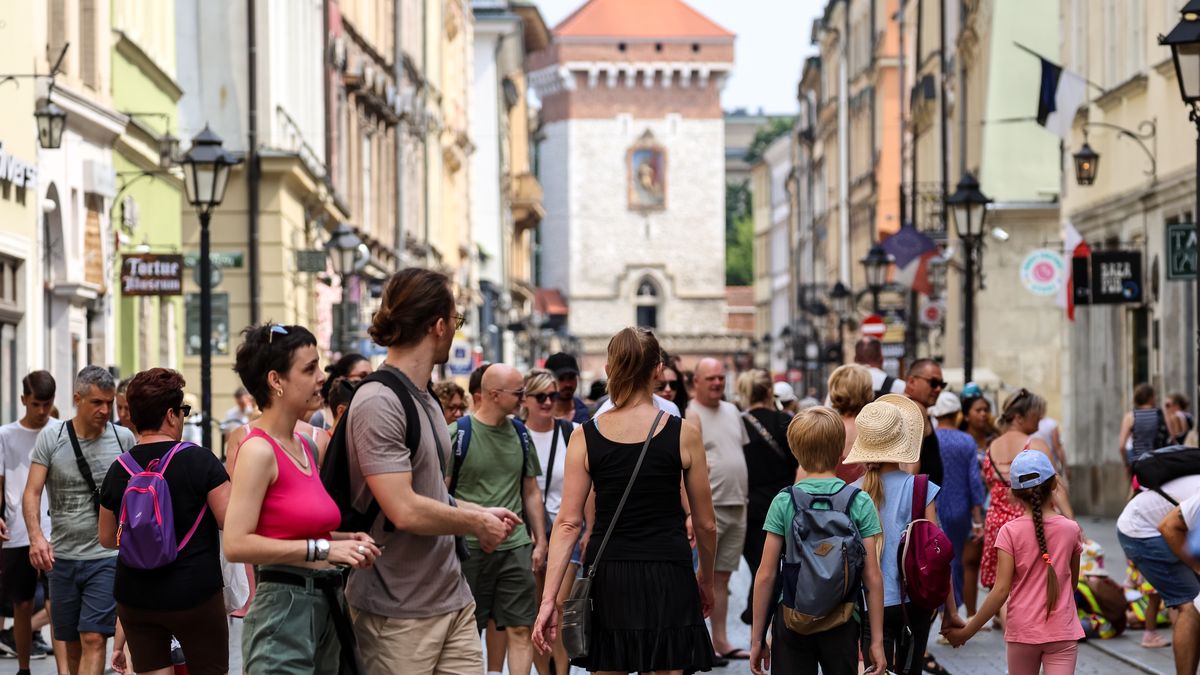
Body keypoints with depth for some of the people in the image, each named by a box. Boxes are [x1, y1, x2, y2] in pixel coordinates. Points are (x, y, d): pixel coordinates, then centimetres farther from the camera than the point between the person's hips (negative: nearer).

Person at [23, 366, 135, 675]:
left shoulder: (124, 438, 0)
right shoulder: (51, 437, -1)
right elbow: (32, 492, -6)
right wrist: (36, 535, -23)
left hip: (107, 557, -2)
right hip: (62, 557, 2)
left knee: (94, 640, -12)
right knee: (72, 644, 11)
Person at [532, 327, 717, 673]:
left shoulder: (585, 437, 0)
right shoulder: (683, 434, -2)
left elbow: (568, 523, -5)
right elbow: (705, 524, 4)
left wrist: (548, 598, -5)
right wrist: (706, 579, 20)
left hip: (608, 579, 2)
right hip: (667, 579, -2)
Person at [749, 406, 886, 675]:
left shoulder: (783, 502, -2)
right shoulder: (860, 502, -2)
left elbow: (765, 575, -2)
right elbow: (872, 577, -3)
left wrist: (757, 638, 5)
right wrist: (876, 640, 2)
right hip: (842, 622, 0)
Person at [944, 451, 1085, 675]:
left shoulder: (1011, 531, -7)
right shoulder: (1070, 529, -2)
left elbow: (1001, 591, -12)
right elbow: (1073, 582, 12)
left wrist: (967, 631, -6)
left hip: (1022, 631, 0)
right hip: (1062, 632, 0)